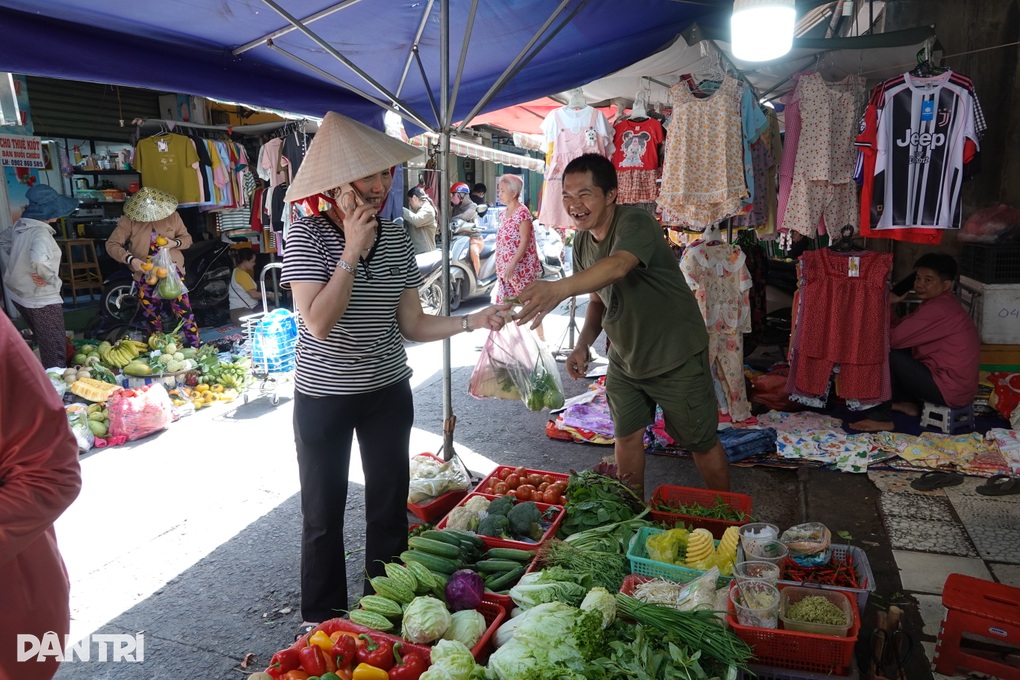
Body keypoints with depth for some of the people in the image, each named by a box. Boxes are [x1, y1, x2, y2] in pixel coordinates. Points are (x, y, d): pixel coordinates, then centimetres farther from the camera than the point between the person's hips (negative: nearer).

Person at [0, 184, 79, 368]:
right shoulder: (40, 232, -26)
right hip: (41, 299, -9)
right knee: (56, 350, 0)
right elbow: (39, 260, -45)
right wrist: (51, 278, -27)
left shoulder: (20, 225, 2)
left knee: (43, 343, 26)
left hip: (19, 294, 9)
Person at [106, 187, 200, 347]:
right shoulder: (130, 220, -8)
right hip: (146, 274, 1)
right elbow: (111, 244, -9)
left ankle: (195, 347, 1)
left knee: (183, 310, -7)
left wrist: (175, 243, -16)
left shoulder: (172, 215, -4)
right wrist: (131, 259, -25)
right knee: (152, 316, 10)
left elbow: (187, 238, 7)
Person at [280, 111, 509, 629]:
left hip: (388, 393, 4)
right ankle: (324, 624, 31)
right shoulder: (308, 233, -12)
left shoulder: (395, 238, -1)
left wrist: (471, 321, -13)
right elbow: (318, 322, -23)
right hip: (323, 397, -3)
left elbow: (412, 325, 0)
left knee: (389, 507, 13)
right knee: (323, 514, 9)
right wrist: (353, 252, -23)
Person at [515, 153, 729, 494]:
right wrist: (583, 345, -7)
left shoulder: (635, 223, -25)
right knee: (627, 437, 15)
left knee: (702, 443, 7)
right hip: (624, 359, 7)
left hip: (675, 358, -7)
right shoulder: (582, 242, 0)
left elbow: (617, 266, -48)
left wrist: (559, 288, -66)